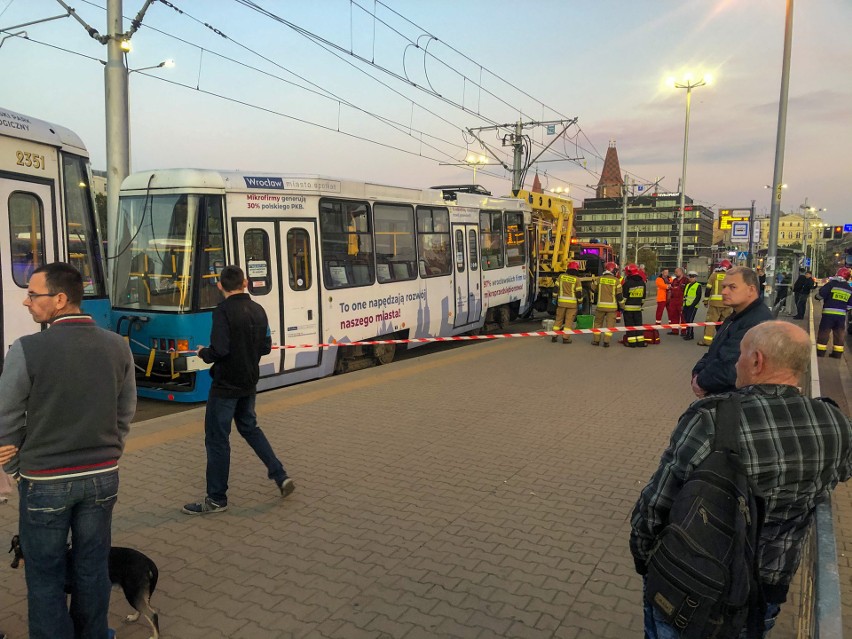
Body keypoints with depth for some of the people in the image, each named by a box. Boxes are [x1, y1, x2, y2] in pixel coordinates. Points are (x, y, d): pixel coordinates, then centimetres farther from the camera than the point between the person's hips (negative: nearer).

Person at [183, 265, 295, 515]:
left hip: (226, 385, -7)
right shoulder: (258, 310, 3)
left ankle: (216, 499, 13)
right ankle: (280, 476, 20)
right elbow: (266, 347, 7)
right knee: (250, 428, 24)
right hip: (249, 383, 7)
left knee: (216, 438, 4)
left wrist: (203, 353, -4)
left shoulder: (223, 311, -18)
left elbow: (219, 350, -24)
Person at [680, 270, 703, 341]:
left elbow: (698, 297, -12)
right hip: (686, 305, 8)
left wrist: (693, 304, -18)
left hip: (693, 306, -8)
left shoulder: (698, 286, -4)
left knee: (689, 320, -11)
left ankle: (689, 335, -8)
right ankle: (689, 333, 18)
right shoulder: (687, 285, 19)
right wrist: (683, 304, 15)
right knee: (686, 320, 9)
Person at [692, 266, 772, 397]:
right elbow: (713, 353, 17)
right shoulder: (734, 318, 13)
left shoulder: (758, 322, -24)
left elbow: (729, 367, -29)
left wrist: (701, 382, -13)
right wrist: (697, 375, -3)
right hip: (719, 396, 10)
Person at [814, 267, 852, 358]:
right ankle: (837, 353, 16)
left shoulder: (832, 284, -6)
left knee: (823, 333, 2)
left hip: (829, 313, -4)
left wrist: (817, 297, 9)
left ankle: (820, 352, 3)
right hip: (841, 315, 4)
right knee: (839, 334, 12)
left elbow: (820, 294, -13)